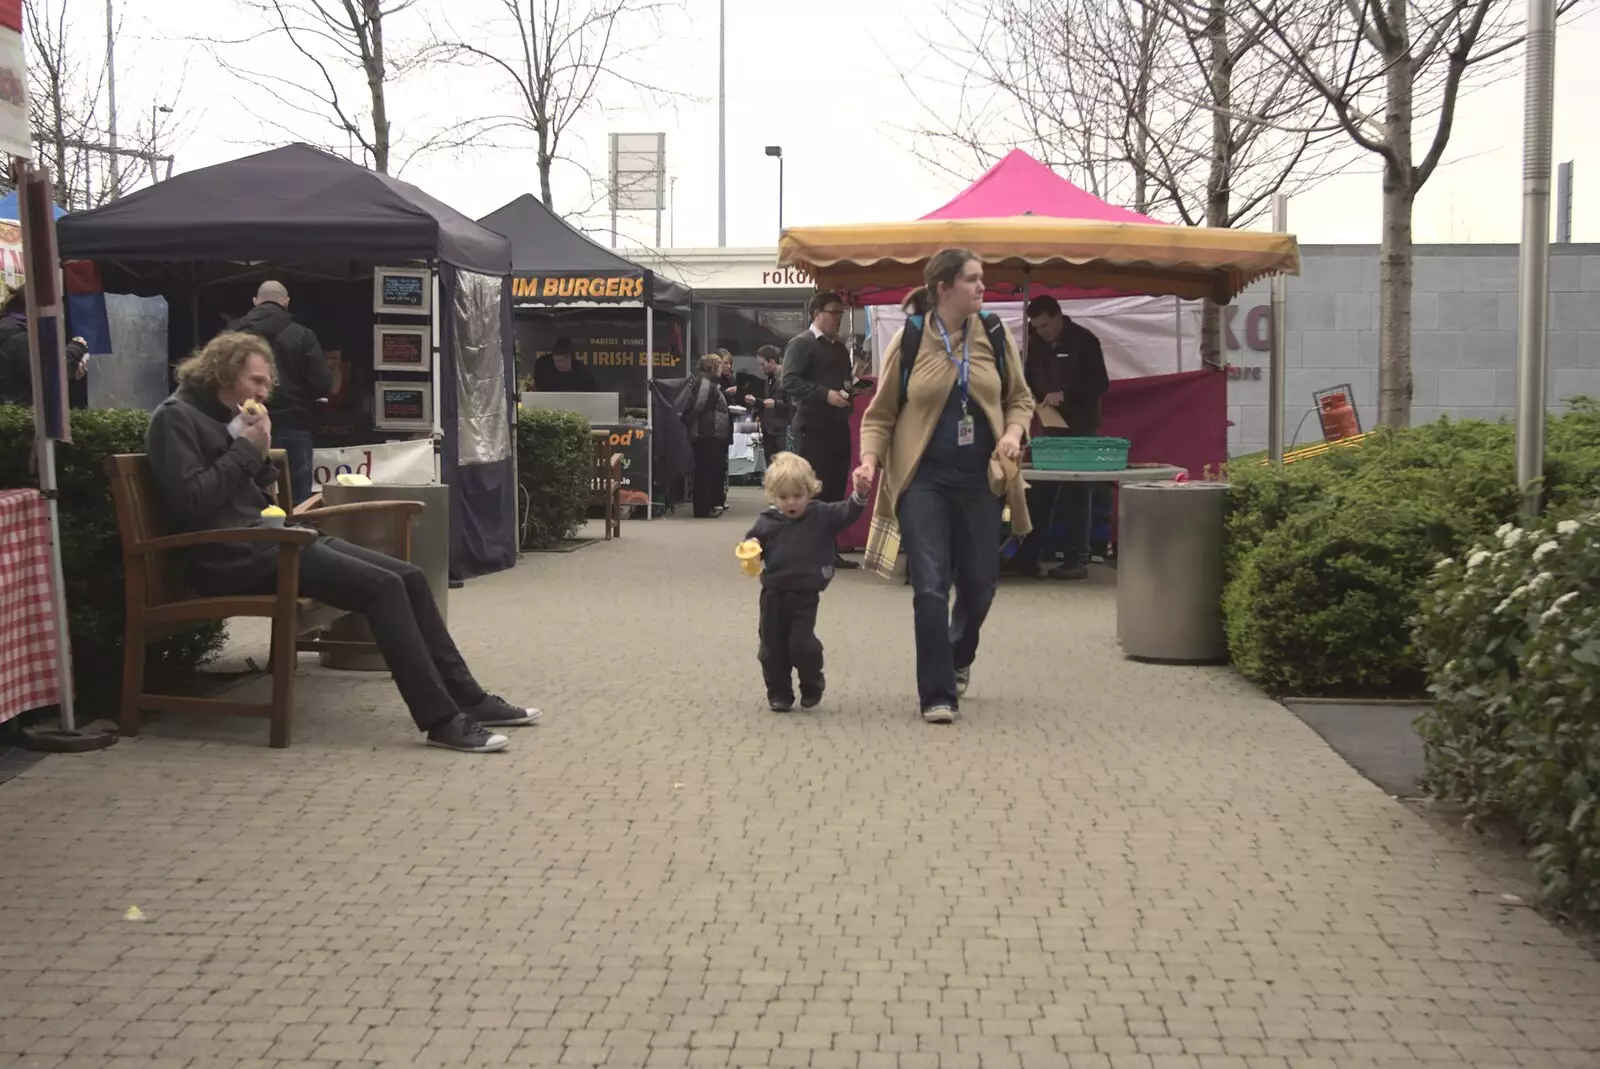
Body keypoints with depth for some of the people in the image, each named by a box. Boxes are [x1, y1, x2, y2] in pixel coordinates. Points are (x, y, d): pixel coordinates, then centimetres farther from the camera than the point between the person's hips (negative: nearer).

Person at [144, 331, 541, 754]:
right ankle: (442, 719, -23)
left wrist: (258, 454, 2)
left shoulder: (223, 417, 20)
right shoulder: (176, 418, -7)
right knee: (381, 586, -23)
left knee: (409, 576, -2)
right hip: (235, 556, -10)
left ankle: (466, 698, -1)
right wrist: (245, 450, -13)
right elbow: (189, 503, -20)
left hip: (265, 539, 10)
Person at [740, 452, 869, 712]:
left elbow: (847, 513, -11)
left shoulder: (822, 516, -3)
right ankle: (779, 694, 21)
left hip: (805, 595, -2)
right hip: (774, 595, 3)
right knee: (773, 647, 7)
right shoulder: (767, 521, 0)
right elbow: (754, 541, 9)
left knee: (802, 644, -9)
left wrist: (859, 495, -29)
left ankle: (812, 686, 17)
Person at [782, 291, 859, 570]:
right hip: (812, 426, -8)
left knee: (837, 488, 7)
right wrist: (826, 394, -23)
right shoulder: (801, 343, -5)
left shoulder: (840, 348, 20)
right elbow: (790, 381, -15)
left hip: (839, 424, 8)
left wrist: (849, 392, 7)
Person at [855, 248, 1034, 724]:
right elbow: (881, 412, 0)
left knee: (979, 581, 12)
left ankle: (958, 658, 42)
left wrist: (1014, 432, -7)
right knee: (930, 586, -7)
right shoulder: (909, 339, -5)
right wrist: (871, 457, -15)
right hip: (923, 477, -3)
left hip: (979, 478, 3)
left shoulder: (995, 336, 2)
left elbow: (1019, 397, 13)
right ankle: (937, 694, 1)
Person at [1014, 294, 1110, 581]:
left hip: (1080, 428, -5)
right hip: (1049, 427, 5)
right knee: (1040, 493, 5)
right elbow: (1030, 380, 18)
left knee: (1077, 495, -3)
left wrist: (1065, 395, -21)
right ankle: (1028, 556, 9)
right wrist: (1033, 400, -3)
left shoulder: (1084, 341, -9)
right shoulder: (1036, 344, 8)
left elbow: (1100, 385, -11)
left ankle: (1078, 560, 1)